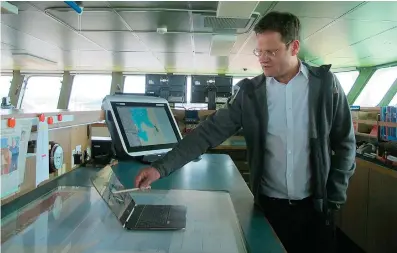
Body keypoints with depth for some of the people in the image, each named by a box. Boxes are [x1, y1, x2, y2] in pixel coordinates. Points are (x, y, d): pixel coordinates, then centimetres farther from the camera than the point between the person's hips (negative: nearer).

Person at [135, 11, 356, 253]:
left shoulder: (326, 84, -6)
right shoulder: (250, 92, -4)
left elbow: (344, 143, 1)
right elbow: (209, 132, -10)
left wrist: (335, 198, -1)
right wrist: (161, 167, -18)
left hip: (315, 205, 0)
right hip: (270, 205, 1)